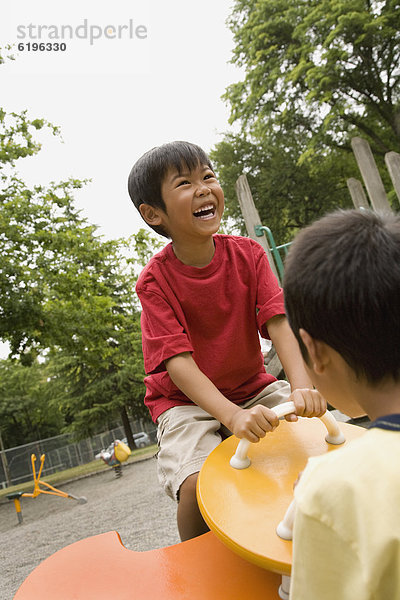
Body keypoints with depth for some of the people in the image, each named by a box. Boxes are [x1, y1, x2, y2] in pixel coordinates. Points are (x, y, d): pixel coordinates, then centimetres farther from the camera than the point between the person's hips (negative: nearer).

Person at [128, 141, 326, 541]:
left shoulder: (247, 254, -6)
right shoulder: (154, 281, -17)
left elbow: (278, 321, -17)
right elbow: (178, 361, -25)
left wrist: (302, 387, -34)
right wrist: (234, 416, -40)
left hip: (253, 388, 4)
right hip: (186, 401, -3)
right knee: (198, 486, -25)